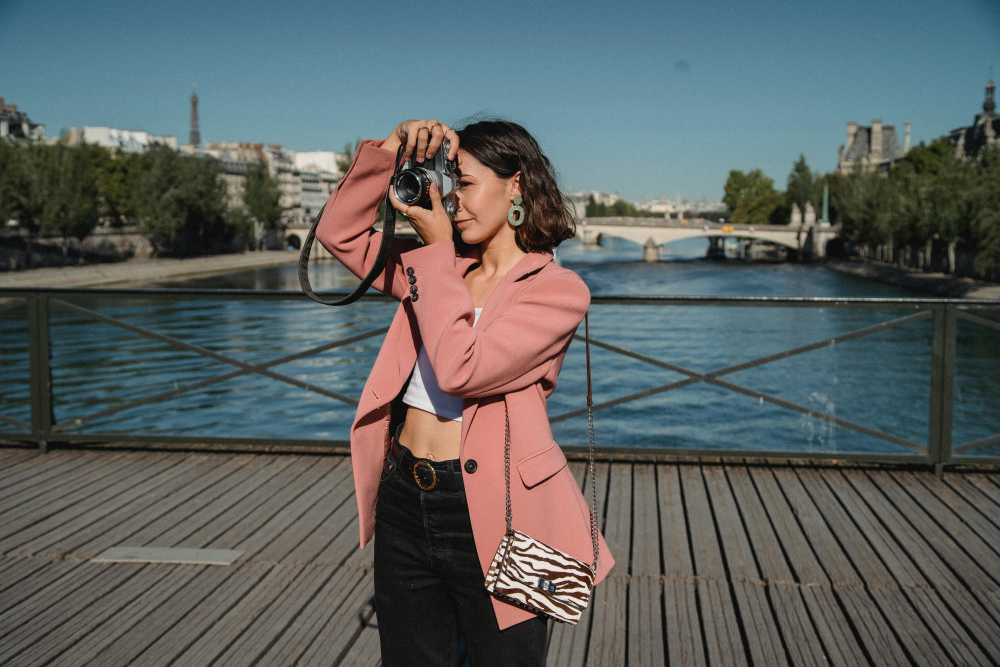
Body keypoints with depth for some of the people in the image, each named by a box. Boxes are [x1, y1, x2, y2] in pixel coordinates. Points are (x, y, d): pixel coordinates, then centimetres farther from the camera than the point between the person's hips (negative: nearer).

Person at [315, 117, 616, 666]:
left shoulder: (559, 290, -10)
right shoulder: (439, 265, 10)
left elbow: (459, 369, -21)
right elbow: (339, 231, 11)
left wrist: (438, 249, -13)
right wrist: (389, 152, -1)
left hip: (491, 515, -6)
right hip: (405, 502, 6)